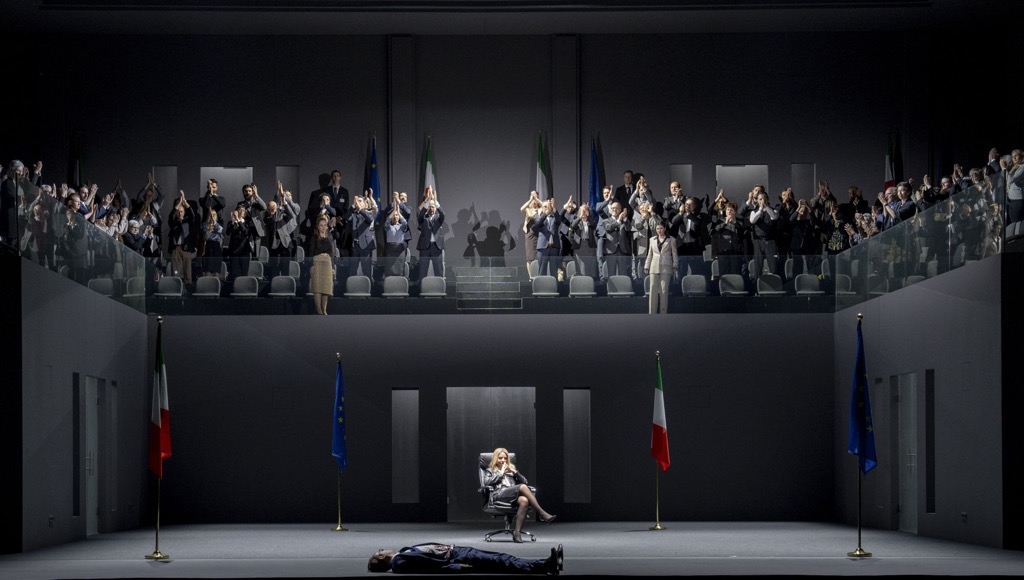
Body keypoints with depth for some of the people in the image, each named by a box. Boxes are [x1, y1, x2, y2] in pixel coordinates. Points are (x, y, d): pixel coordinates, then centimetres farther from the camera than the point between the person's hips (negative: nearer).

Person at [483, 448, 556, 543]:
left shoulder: (511, 469, 36)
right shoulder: (491, 470, 28)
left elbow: (524, 481, 23)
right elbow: (486, 482, 4)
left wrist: (514, 472, 10)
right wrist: (501, 473, 6)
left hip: (514, 494, 3)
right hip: (499, 494, -3)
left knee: (524, 500, -37)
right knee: (523, 487, -33)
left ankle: (517, 532, -42)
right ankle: (542, 514, -37)